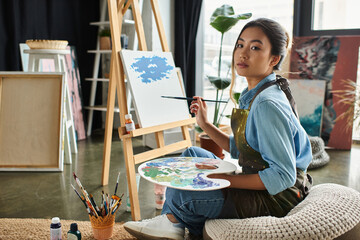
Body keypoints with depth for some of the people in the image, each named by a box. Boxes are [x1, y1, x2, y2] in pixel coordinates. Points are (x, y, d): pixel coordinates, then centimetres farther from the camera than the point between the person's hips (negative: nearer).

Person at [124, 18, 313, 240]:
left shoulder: (268, 104, -26)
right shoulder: (252, 96, 5)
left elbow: (283, 175, -27)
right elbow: (239, 149, 11)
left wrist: (227, 179, -24)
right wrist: (206, 124, 5)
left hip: (276, 196, -10)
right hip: (258, 184, 10)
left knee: (183, 195, -15)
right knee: (193, 155, 14)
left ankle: (172, 219, 21)